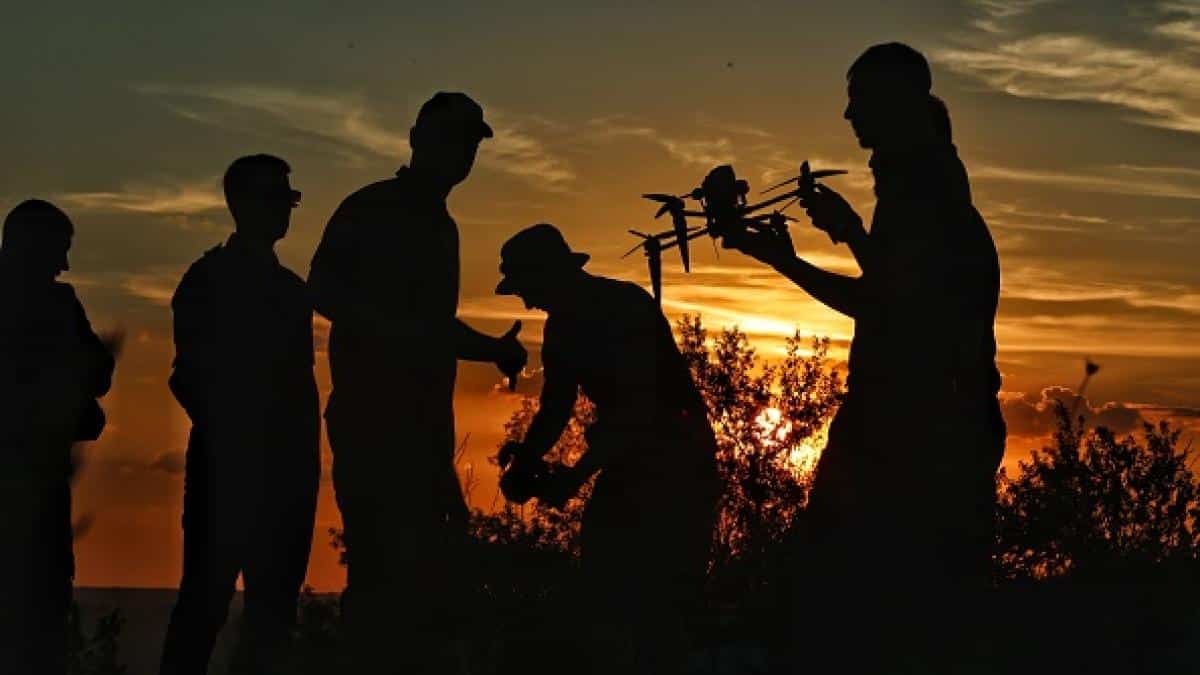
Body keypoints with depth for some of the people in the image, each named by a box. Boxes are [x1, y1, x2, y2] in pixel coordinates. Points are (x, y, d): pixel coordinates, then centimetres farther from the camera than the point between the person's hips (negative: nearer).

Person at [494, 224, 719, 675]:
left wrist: (578, 474, -30)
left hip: (677, 461, -8)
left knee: (658, 597, -12)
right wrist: (526, 460, -11)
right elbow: (555, 407, 8)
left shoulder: (627, 307, -20)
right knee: (602, 587, 3)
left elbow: (638, 406, -27)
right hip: (629, 460, 8)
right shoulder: (563, 327, 6)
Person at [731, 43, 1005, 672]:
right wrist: (787, 261, 25)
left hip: (924, 432, -10)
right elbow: (881, 302, 25)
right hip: (916, 427, 10)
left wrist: (850, 231, -13)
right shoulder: (921, 183, 20)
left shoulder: (924, 182, -10)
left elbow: (903, 302, -20)